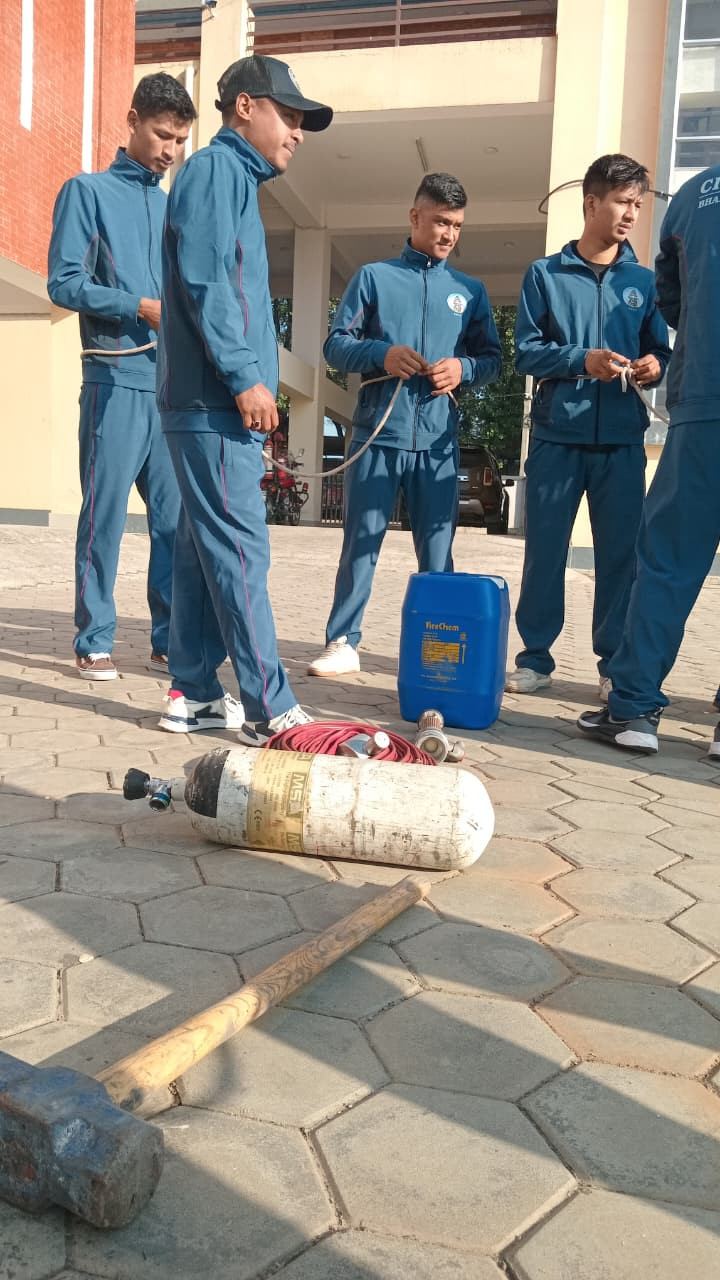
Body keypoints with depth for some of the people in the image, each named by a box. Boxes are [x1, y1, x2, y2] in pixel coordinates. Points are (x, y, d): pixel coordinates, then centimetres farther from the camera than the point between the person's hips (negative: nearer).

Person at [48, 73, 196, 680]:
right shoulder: (88, 191, 6)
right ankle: (95, 642, 6)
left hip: (175, 385, 5)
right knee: (105, 516, -3)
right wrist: (142, 307, -12)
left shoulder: (174, 207, 22)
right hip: (117, 381, -5)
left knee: (175, 519, 3)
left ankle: (169, 640, 11)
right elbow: (64, 281, -4)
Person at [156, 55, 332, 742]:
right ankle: (270, 710, -9)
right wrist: (245, 378, -19)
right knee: (239, 549, -11)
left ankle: (194, 694, 14)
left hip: (213, 401, 10)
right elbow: (203, 279, -17)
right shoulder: (216, 169, -4)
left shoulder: (236, 179, 26)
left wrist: (248, 383, 19)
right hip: (215, 402, -10)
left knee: (203, 547, 8)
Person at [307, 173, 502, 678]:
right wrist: (381, 354, -14)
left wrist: (464, 368, -7)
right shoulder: (374, 276, 8)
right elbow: (337, 345, 4)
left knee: (437, 552, 5)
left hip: (438, 441, 2)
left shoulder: (471, 290, 15)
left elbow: (493, 358, 14)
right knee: (360, 543, 1)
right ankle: (342, 643, 8)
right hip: (377, 433, -2)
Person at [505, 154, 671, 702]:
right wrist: (582, 359, -15)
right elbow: (527, 351, 1)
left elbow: (661, 351, 16)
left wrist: (654, 366, -8)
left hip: (622, 438, 2)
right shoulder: (545, 274, 7)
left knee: (621, 553, 2)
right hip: (558, 434, -1)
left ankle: (615, 663, 13)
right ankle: (536, 656, 12)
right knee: (545, 550, 1)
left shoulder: (644, 281, 13)